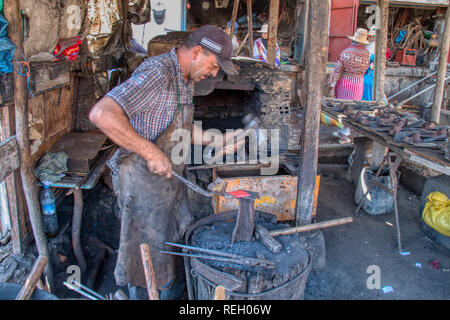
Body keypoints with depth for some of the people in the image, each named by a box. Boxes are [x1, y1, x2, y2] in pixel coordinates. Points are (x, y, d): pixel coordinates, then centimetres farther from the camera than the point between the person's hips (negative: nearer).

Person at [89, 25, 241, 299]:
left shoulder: (186, 79, 6)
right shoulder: (157, 74, -26)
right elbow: (102, 114, -37)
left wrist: (214, 141, 8)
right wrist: (151, 153, -35)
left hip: (171, 176, 10)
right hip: (144, 181, -9)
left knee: (181, 242, 24)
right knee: (151, 257, 8)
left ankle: (175, 292, 47)